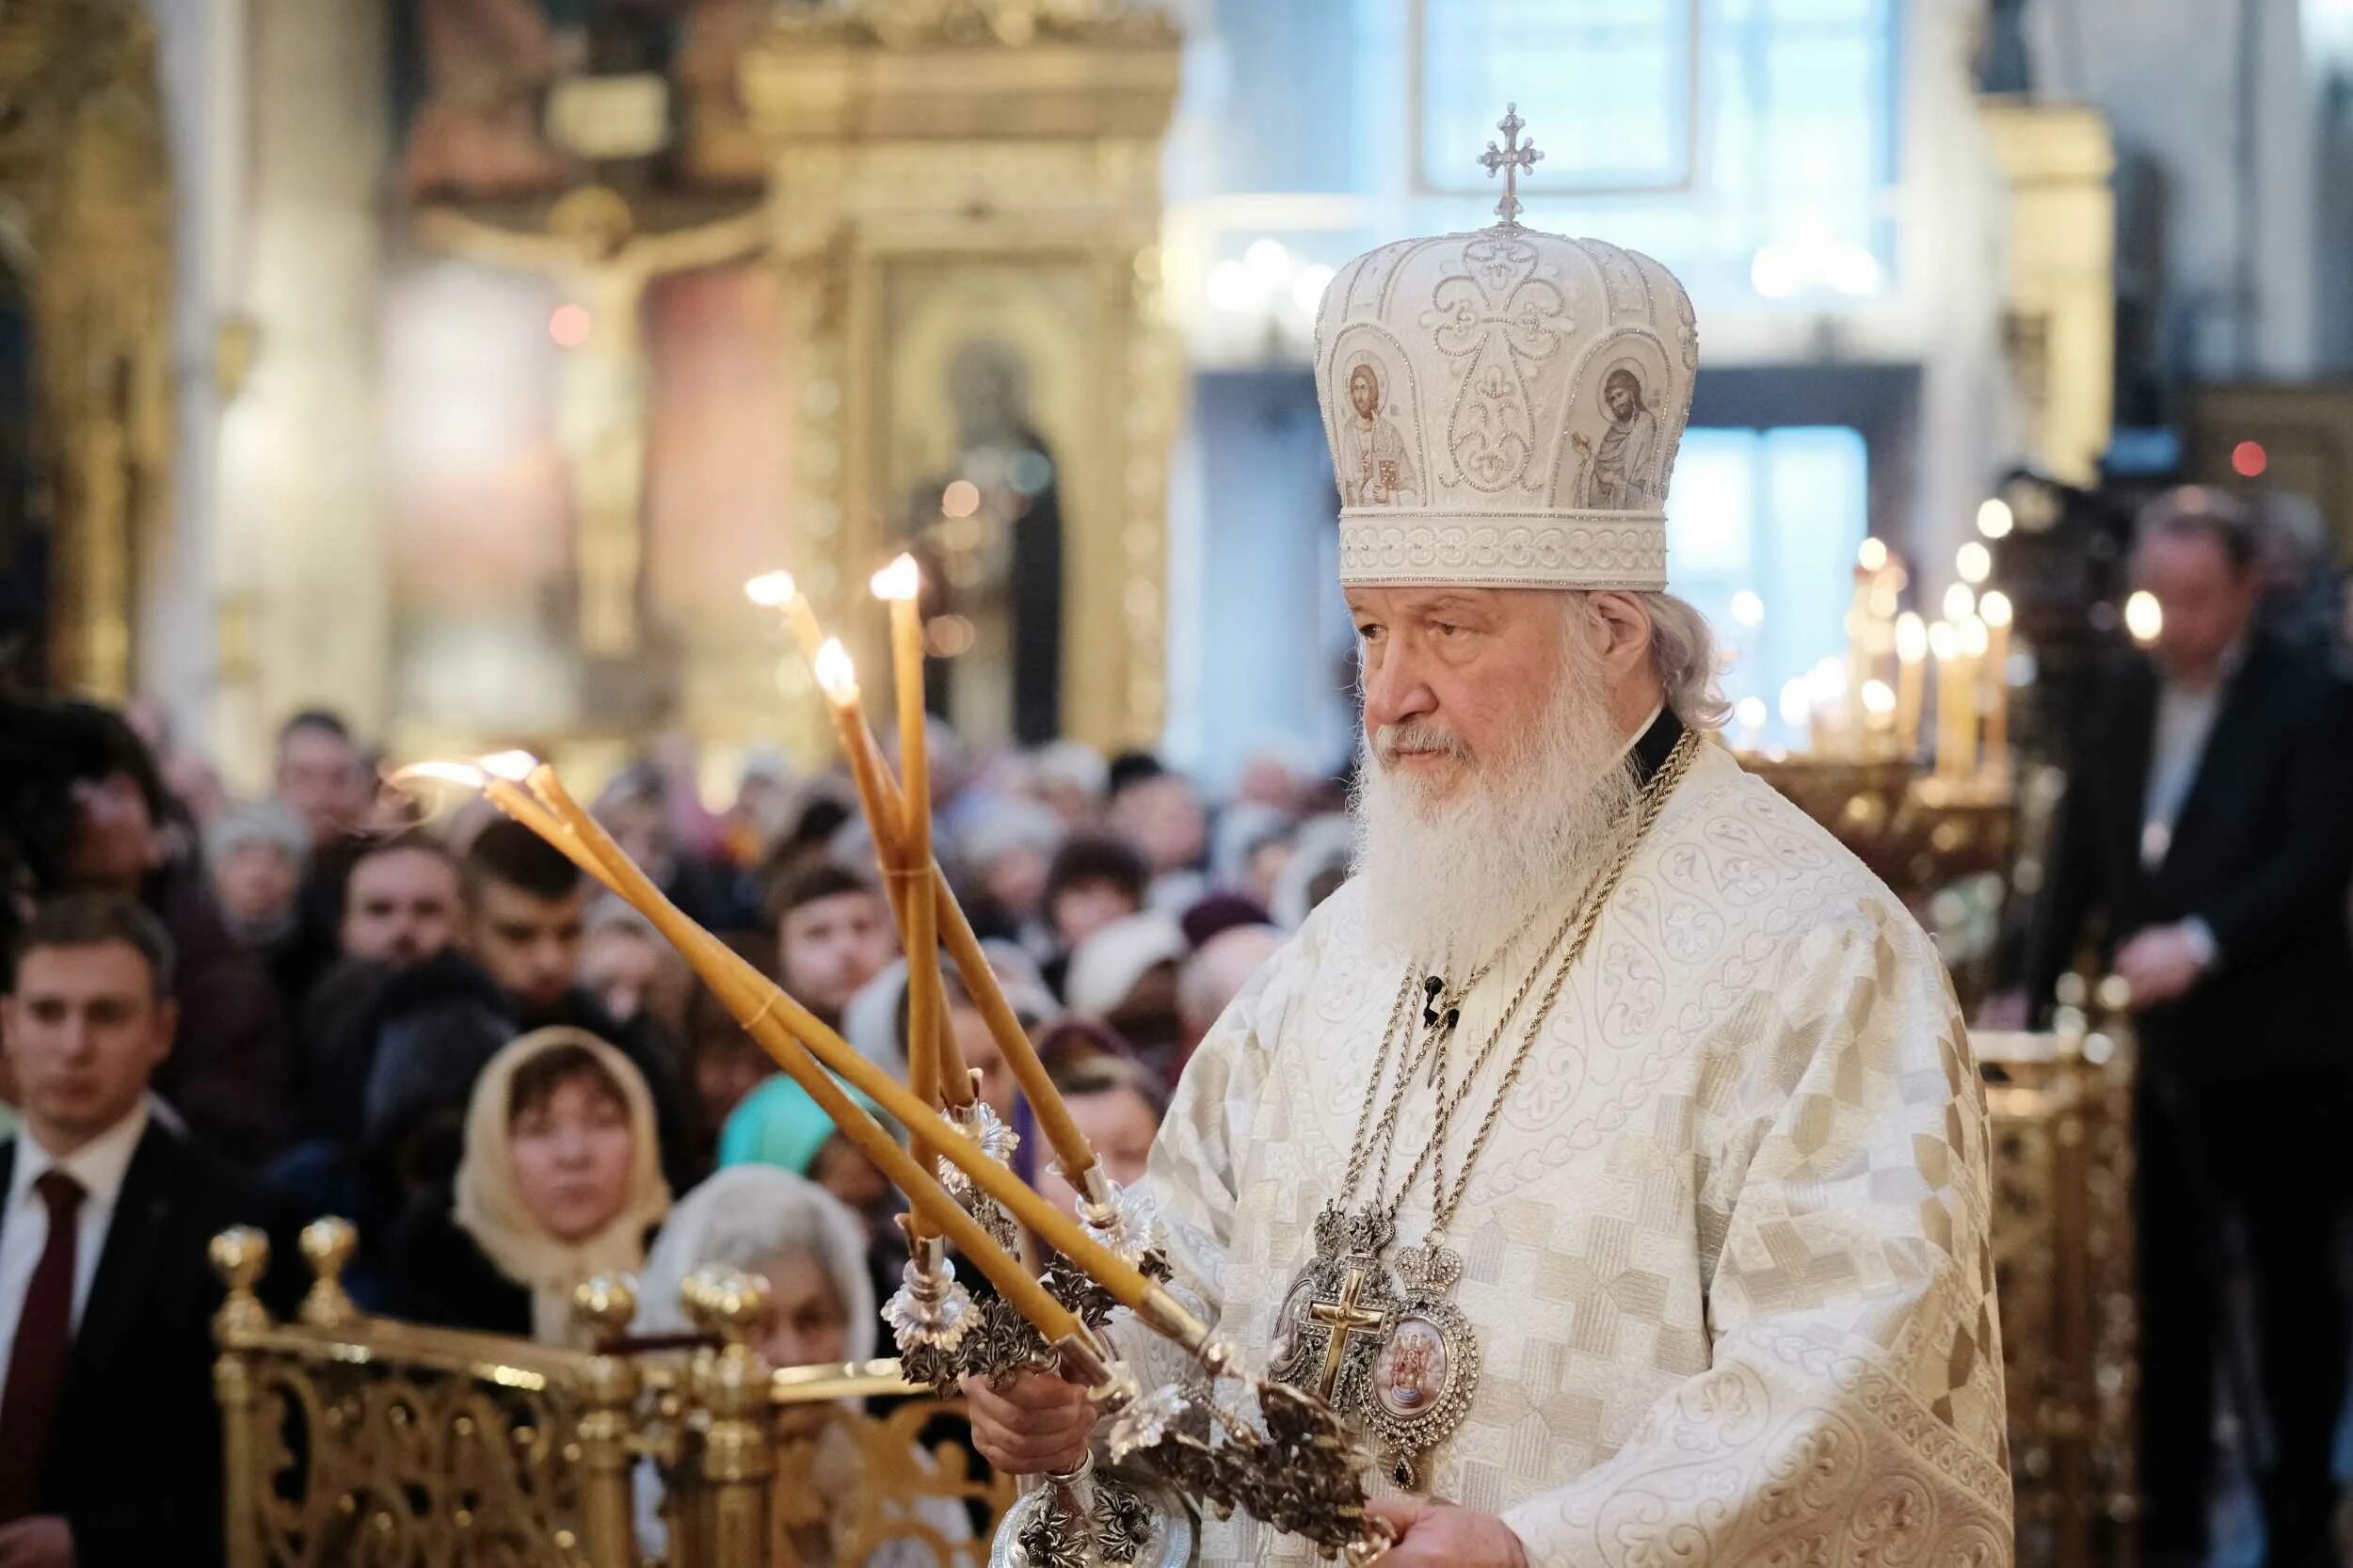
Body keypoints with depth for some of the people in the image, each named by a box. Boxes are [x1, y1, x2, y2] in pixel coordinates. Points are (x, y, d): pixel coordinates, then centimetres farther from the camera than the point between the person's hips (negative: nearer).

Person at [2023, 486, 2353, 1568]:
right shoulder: (2117, 698, 9)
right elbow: (2079, 858, 12)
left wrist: (2200, 942, -28)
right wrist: (2037, 992, 4)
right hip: (2163, 1048, 5)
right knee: (2168, 1285, 10)